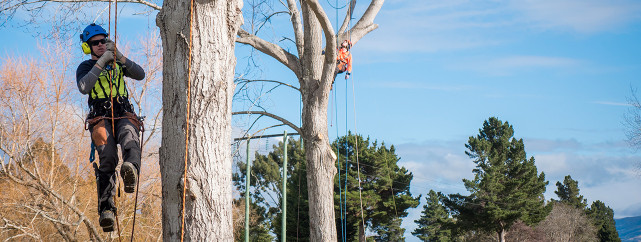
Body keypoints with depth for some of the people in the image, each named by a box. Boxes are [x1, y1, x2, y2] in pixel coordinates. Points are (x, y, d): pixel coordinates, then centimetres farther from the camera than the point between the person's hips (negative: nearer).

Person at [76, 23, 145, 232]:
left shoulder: (117, 63, 23)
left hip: (124, 115, 2)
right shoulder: (86, 67, 14)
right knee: (108, 158, -25)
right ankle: (106, 210, -34)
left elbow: (140, 74, 6)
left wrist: (121, 58, -6)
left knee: (129, 138, -36)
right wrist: (101, 63, -11)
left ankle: (131, 170, -69)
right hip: (101, 117, -2)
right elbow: (84, 87, -8)